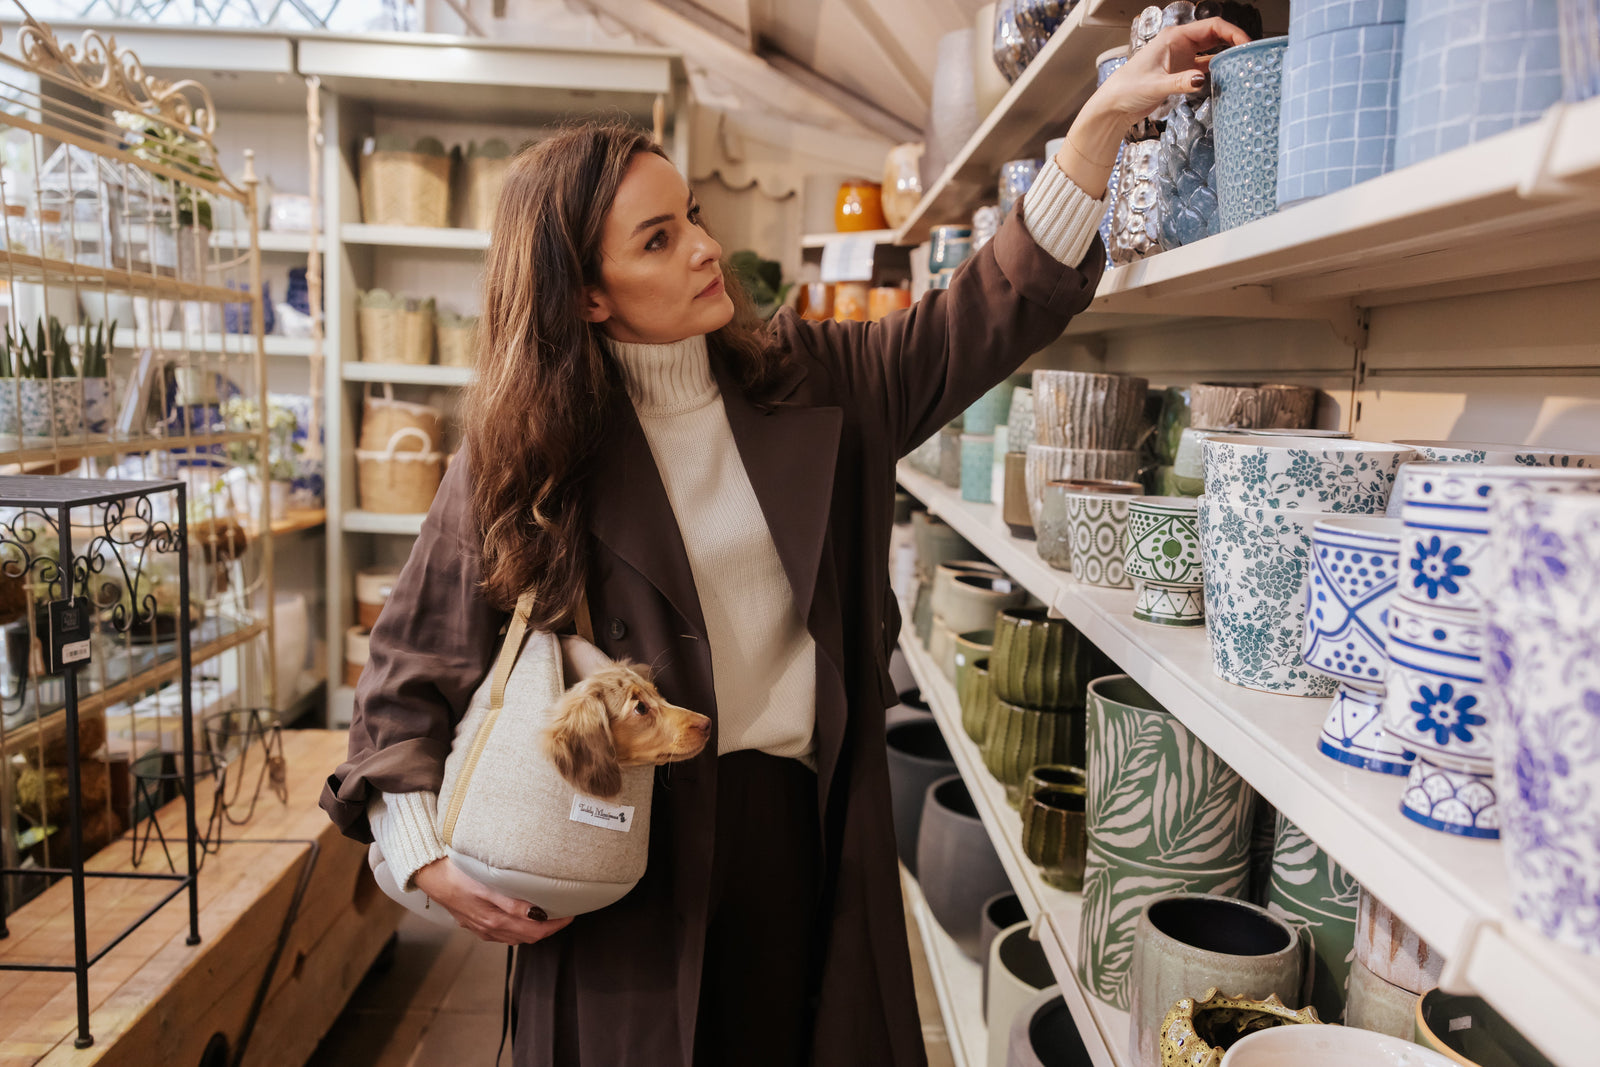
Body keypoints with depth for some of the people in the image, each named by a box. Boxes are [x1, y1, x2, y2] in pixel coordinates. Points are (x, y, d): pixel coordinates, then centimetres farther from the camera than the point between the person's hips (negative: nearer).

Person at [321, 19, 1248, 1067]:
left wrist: (1104, 117, -11)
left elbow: (997, 307, -2)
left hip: (808, 828, 3)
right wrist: (430, 862, -10)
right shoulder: (530, 453, -7)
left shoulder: (811, 382, 1)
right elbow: (414, 668, -1)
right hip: (630, 855, -2)